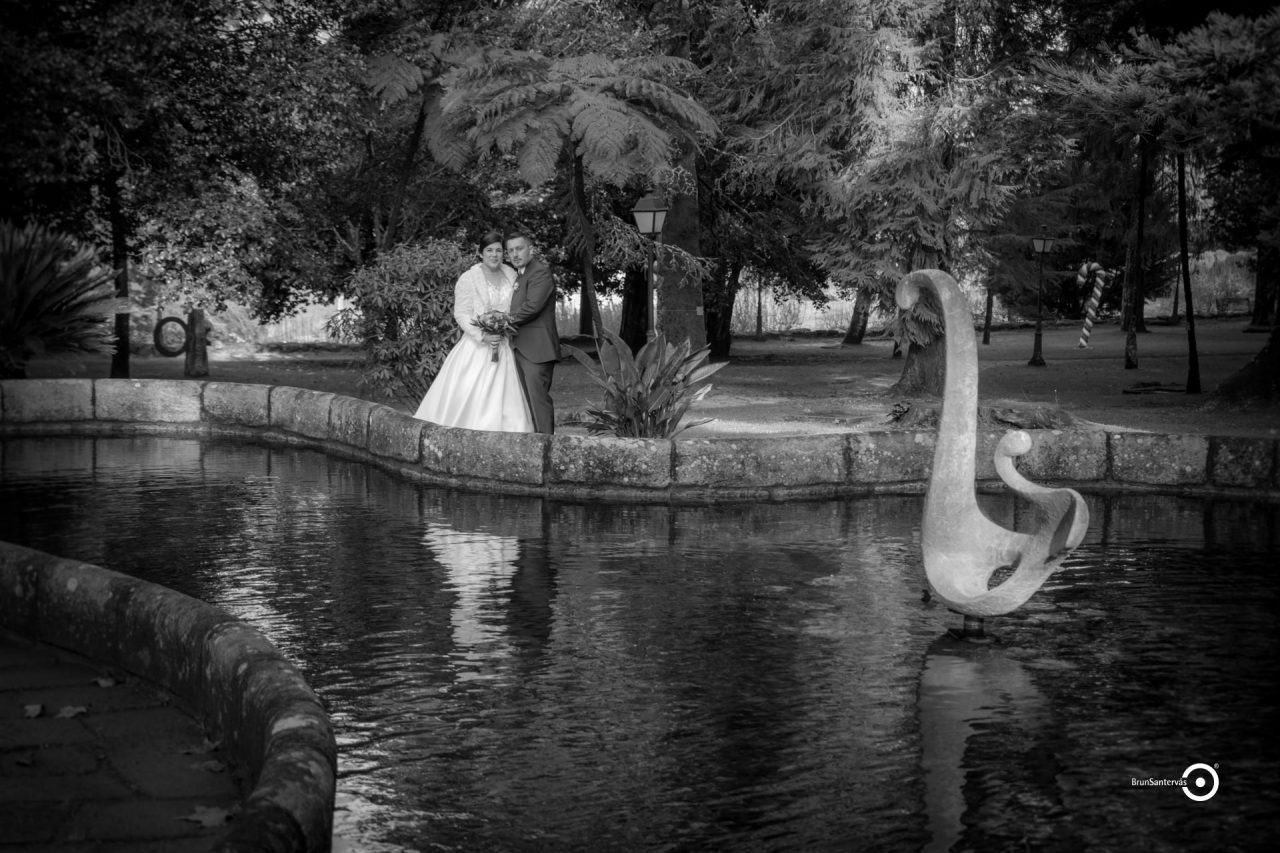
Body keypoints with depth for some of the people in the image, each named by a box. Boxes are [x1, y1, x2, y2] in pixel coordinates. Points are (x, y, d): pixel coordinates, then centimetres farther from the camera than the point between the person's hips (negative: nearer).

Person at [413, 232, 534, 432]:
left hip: (504, 347, 4)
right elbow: (461, 314, -9)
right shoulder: (468, 278, -7)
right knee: (468, 398, -6)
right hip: (476, 346, -4)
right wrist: (482, 336, -21)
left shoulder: (510, 274, 8)